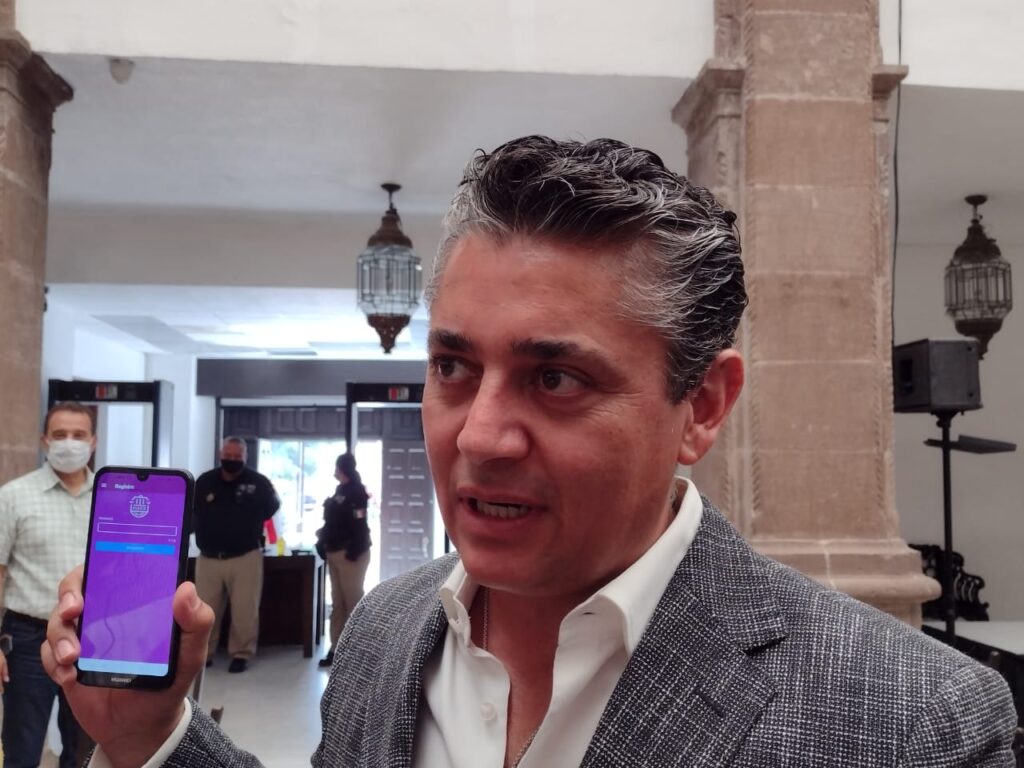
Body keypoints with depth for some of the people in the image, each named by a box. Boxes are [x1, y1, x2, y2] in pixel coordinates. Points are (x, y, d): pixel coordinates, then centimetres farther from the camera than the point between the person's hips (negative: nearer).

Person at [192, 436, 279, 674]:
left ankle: (241, 654, 12)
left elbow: (272, 506, 13)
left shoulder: (258, 482, -5)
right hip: (208, 557, 2)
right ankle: (203, 653, 19)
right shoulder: (204, 482, 0)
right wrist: (203, 531, 10)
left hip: (245, 556, -2)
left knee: (244, 610, -1)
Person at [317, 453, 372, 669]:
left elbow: (359, 525, -18)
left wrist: (353, 552, -22)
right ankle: (337, 649, 14)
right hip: (335, 553, 9)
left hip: (349, 554, -9)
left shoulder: (356, 492, -11)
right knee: (338, 604, 10)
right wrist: (326, 547, 12)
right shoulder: (341, 490, 17)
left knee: (353, 602, -4)